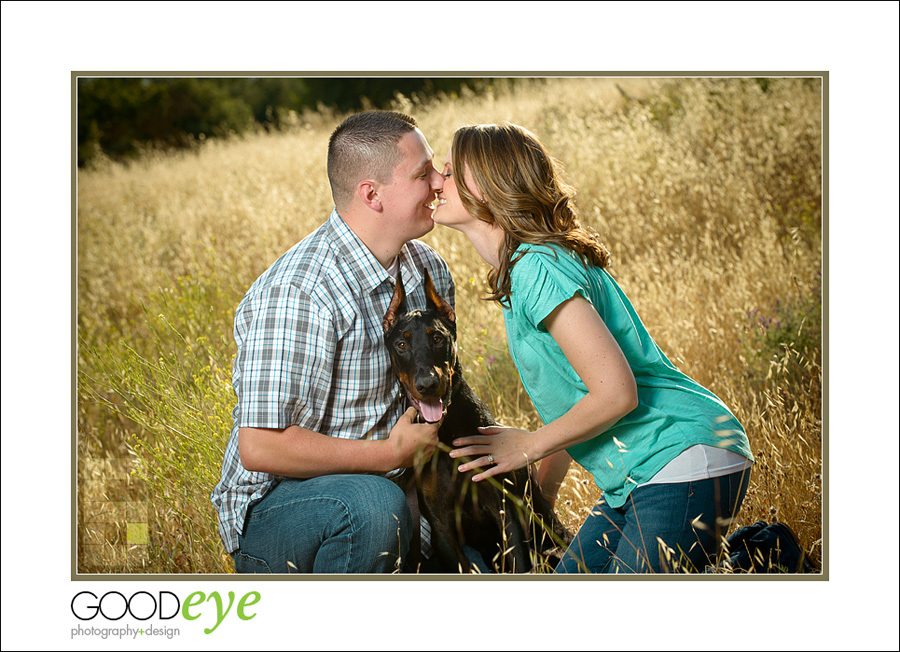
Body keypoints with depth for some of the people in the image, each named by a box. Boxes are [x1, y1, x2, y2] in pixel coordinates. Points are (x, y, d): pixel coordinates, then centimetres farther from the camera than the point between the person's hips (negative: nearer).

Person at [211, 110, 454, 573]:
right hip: (272, 508, -7)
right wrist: (391, 453, -21)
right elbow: (260, 447, -28)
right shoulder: (297, 293, -25)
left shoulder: (429, 270, 4)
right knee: (373, 506, -38)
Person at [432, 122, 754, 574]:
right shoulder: (520, 268, 13)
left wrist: (527, 447, -9)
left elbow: (616, 393, -23)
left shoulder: (537, 269, -18)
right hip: (638, 477, 10)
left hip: (688, 465, -10)